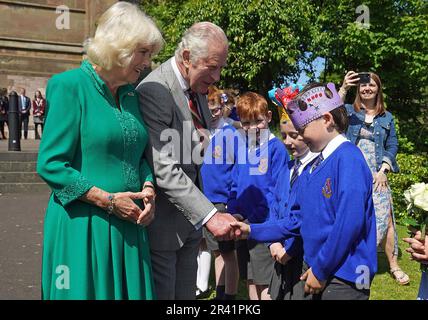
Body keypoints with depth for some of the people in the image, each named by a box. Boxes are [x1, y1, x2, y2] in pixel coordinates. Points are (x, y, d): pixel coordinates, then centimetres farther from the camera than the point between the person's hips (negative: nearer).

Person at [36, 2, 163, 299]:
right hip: (82, 226, -6)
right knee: (85, 291, 7)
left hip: (129, 224, 6)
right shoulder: (70, 85, -11)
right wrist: (109, 201, -16)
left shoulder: (131, 94, 9)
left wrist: (148, 189, -3)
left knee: (129, 290, 13)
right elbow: (50, 164, -14)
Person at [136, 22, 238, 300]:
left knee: (186, 293, 17)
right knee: (161, 293, 6)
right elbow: (163, 169, -25)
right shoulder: (154, 91, -20)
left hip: (190, 219, 8)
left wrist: (202, 144, -2)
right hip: (162, 223, -8)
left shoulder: (198, 89, 7)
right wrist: (209, 215, -27)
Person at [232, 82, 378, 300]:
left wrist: (321, 270, -16)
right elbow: (297, 220, 12)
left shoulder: (348, 157, -17)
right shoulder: (313, 167, 9)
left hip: (344, 278, -7)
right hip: (315, 269, 7)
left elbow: (349, 222, -24)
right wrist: (252, 231, 8)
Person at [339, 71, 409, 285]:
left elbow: (392, 146, 9)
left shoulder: (386, 117, 11)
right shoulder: (350, 111, 5)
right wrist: (344, 88, -26)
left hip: (376, 176, 1)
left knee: (384, 219, -3)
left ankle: (394, 265, 12)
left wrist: (383, 170, -4)